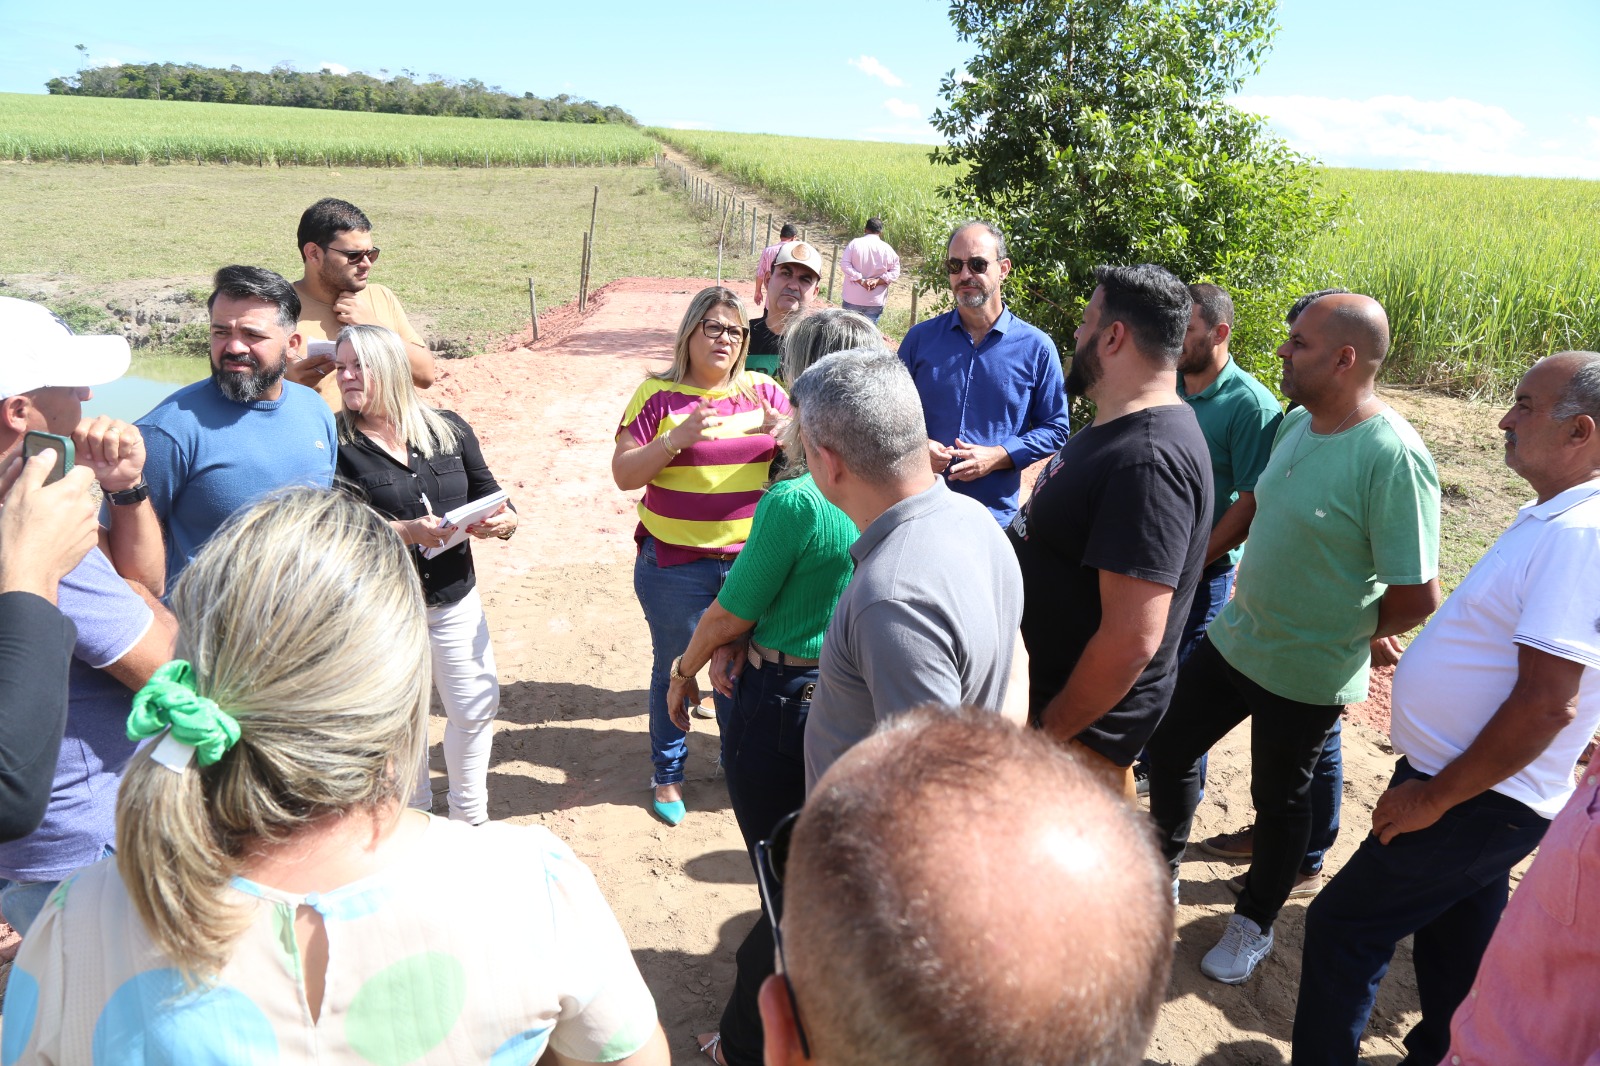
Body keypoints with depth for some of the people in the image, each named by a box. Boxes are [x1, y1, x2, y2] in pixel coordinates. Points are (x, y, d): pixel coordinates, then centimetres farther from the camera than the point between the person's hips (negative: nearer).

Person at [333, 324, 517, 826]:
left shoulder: (448, 428, 1)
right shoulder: (338, 444, -9)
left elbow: (487, 492, 5)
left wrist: (504, 520, -17)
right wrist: (406, 531, -30)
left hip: (455, 598, 3)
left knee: (475, 709, 10)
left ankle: (470, 817, 33)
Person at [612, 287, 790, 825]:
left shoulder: (763, 391, 5)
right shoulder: (658, 394, -3)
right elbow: (624, 474, -6)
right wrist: (678, 439, -20)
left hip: (751, 559, 2)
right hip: (675, 564, -2)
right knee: (673, 670, 11)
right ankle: (667, 774, 30)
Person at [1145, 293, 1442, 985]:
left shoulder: (1394, 457, -26)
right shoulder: (1297, 422, -1)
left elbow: (1416, 596, -24)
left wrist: (1345, 635, -8)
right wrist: (1246, 597, 10)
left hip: (1307, 674, -7)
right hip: (1233, 639, 7)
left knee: (1279, 800, 14)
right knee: (1168, 748, 16)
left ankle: (1255, 924, 39)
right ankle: (1162, 875, 41)